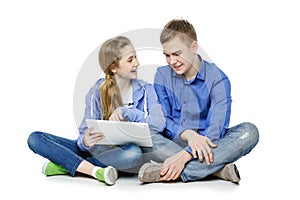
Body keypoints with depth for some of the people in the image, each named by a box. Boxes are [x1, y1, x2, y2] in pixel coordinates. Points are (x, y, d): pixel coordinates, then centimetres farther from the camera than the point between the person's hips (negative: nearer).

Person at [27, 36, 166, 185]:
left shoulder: (145, 90, -1)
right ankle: (93, 169, -27)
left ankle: (67, 165, -22)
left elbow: (159, 124, -15)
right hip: (97, 150, 1)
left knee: (134, 153, -40)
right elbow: (85, 132, -4)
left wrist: (126, 112, -25)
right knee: (35, 139, -12)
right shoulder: (97, 92, -1)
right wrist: (85, 142, -28)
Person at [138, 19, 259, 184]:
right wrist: (187, 134, -26)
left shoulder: (217, 79, -7)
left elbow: (216, 128, -18)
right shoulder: (162, 75, 4)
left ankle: (167, 173, -39)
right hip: (173, 143, 2)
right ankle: (216, 168, -32)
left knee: (249, 132, -28)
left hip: (206, 143, -1)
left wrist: (185, 154, -34)